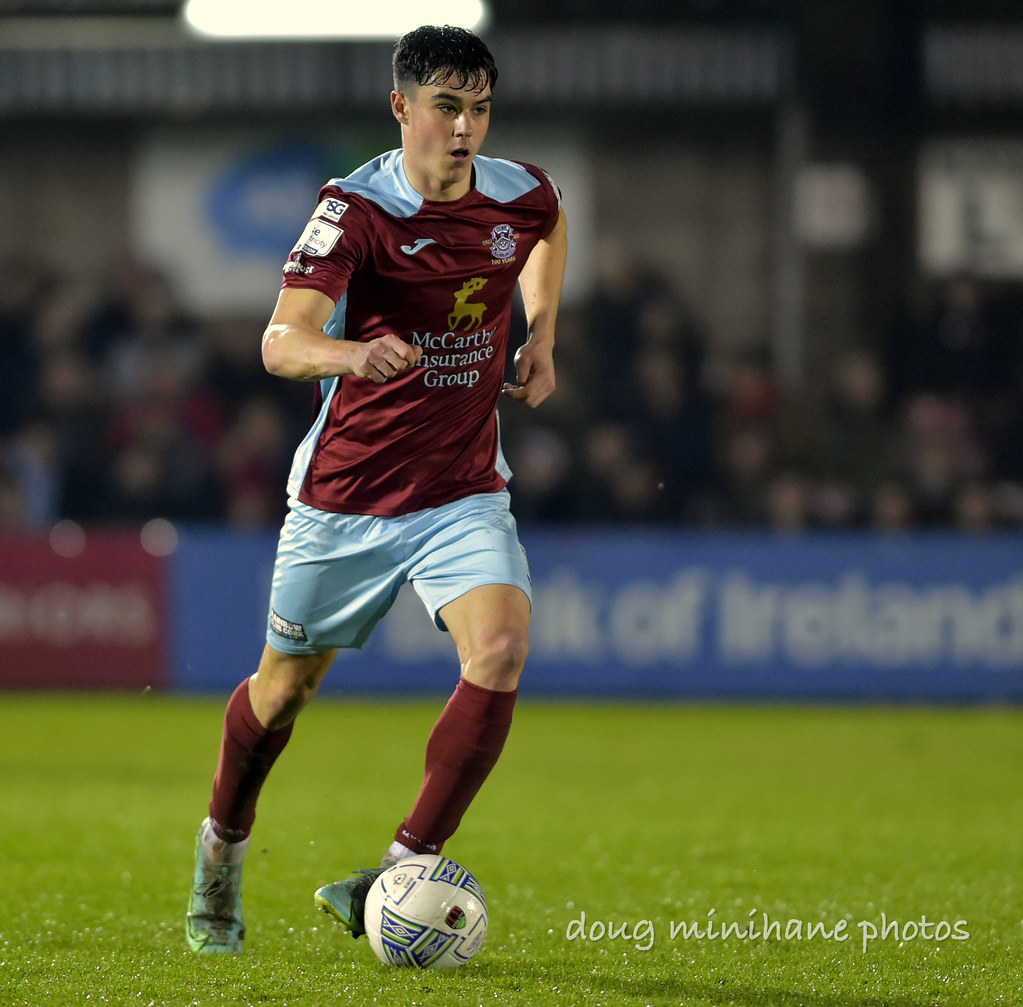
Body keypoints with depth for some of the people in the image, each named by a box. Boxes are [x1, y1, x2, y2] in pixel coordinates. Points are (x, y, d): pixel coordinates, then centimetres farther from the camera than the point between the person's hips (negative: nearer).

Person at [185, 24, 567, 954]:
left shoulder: (519, 195, -3)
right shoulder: (357, 209, -17)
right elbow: (282, 342, -30)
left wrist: (541, 335, 14)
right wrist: (351, 355, -51)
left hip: (465, 494, 2)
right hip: (346, 495, -2)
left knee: (501, 652, -23)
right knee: (288, 684, 13)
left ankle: (404, 872, -16)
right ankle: (223, 850, 41)